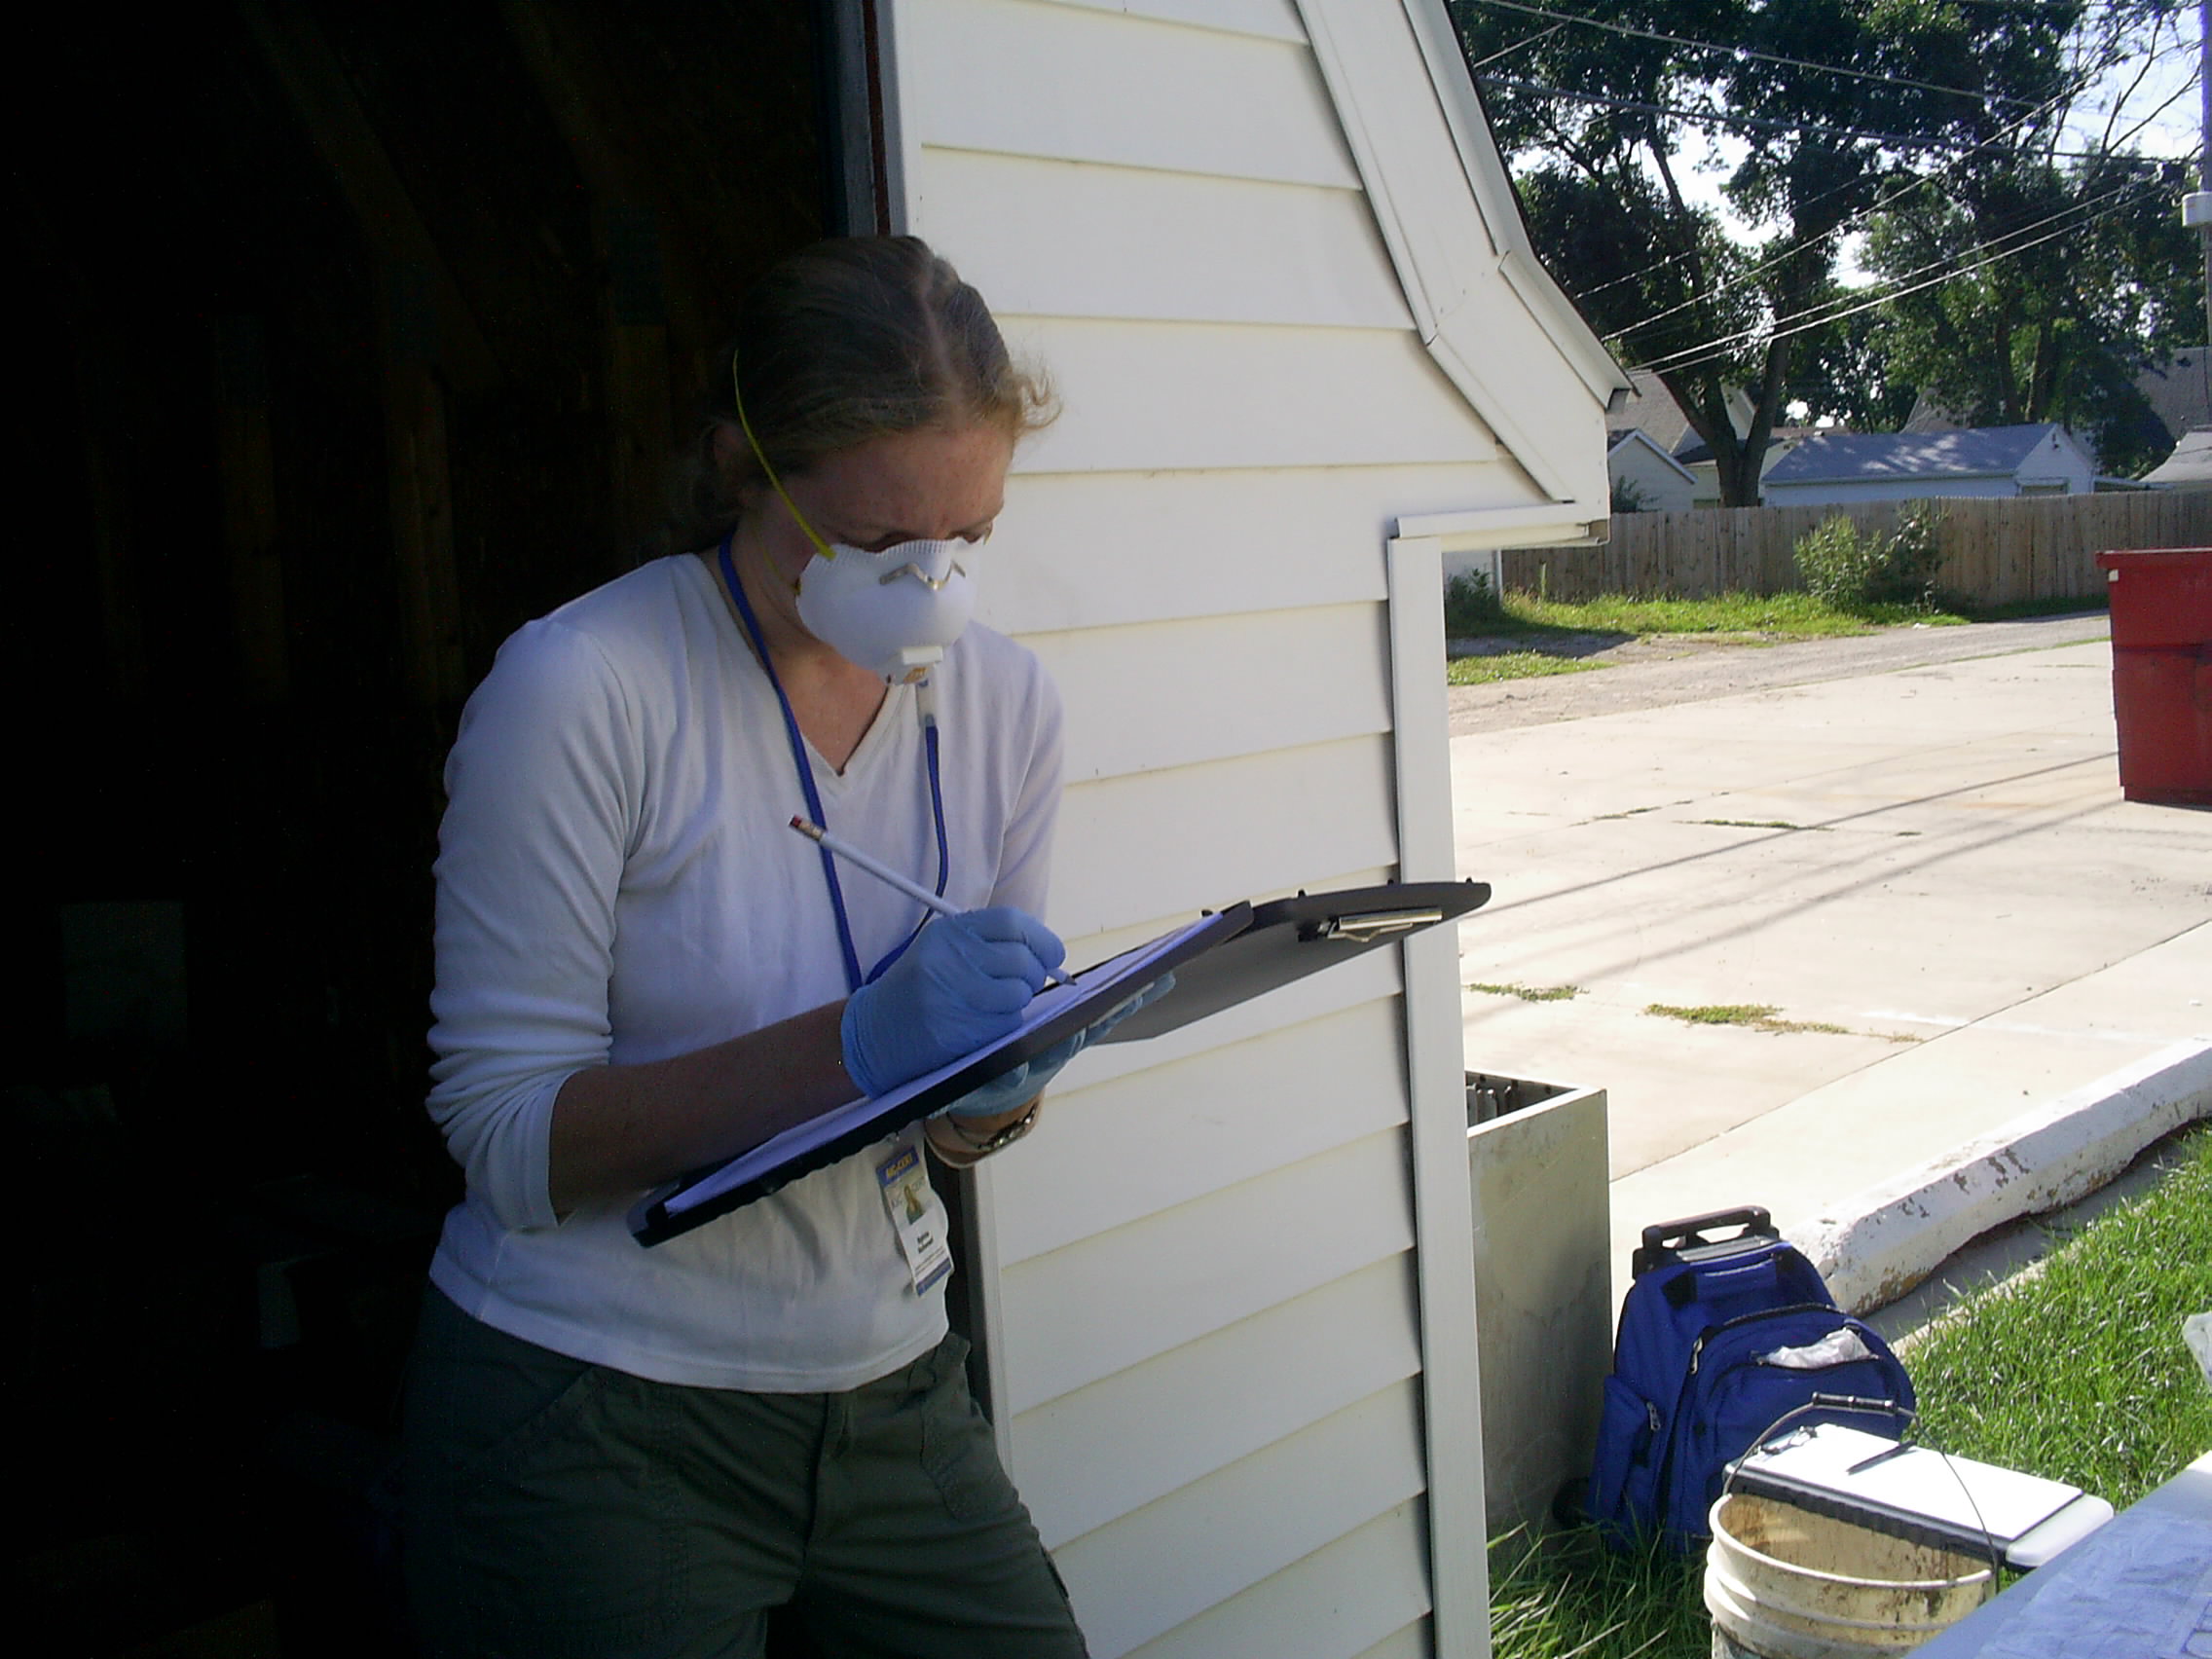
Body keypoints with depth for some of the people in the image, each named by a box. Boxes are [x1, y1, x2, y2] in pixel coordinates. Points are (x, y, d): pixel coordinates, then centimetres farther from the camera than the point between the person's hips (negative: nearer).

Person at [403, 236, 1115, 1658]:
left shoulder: (1006, 701, 0)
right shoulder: (581, 689, -18)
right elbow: (511, 1142, -17)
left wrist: (993, 1100, -15)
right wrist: (853, 1043, -29)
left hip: (893, 1397, 5)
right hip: (597, 1426, -4)